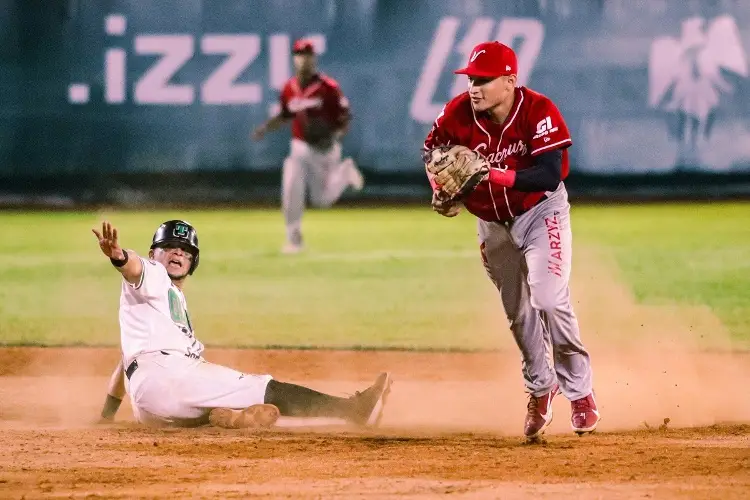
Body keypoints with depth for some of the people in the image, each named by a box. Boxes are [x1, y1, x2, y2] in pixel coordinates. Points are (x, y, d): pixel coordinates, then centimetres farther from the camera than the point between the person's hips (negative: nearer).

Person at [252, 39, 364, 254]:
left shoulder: (328, 87, -14)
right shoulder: (289, 89, 0)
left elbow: (345, 119, -10)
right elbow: (285, 116, 16)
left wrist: (335, 137, -27)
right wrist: (266, 128, 0)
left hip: (326, 149, -3)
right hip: (300, 148, 3)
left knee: (322, 200, 7)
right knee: (290, 191, -17)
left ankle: (344, 172, 37)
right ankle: (294, 238, -3)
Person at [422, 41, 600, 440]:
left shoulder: (539, 112, -28)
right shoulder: (458, 114, -18)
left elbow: (550, 175, -35)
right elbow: (431, 151, 2)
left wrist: (493, 174, -44)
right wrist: (442, 191, -15)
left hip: (541, 212, -4)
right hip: (493, 223, 4)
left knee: (549, 301, -19)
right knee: (518, 314, 13)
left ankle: (579, 391, -2)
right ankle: (540, 388, 35)